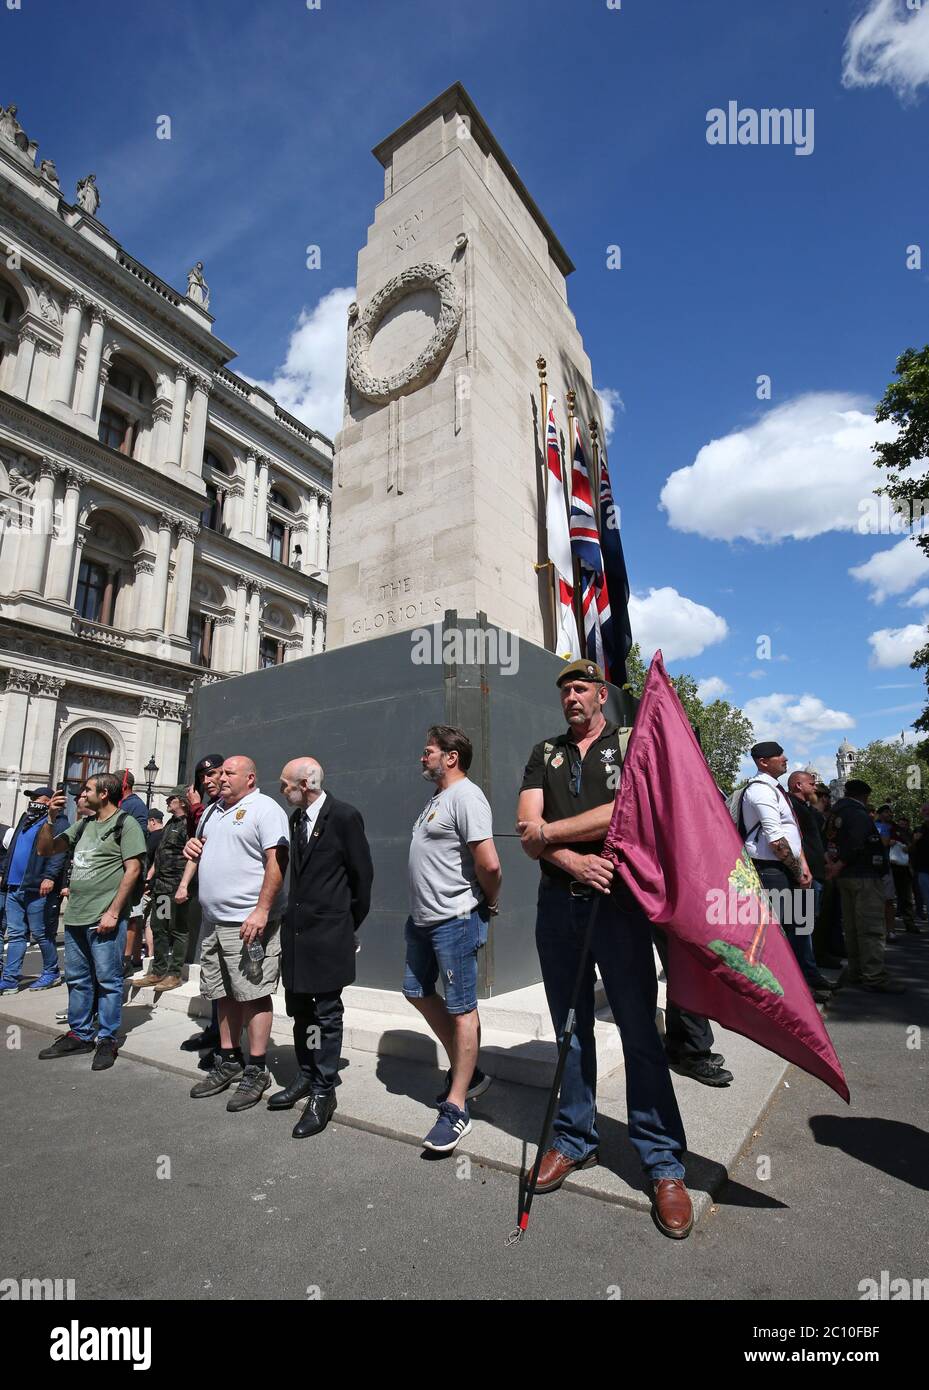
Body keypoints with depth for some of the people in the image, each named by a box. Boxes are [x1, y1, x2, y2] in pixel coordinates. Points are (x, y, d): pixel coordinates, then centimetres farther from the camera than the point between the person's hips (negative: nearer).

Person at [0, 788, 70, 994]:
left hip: (37, 889, -8)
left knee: (41, 934, 1)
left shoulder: (57, 822, -8)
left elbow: (59, 851, -19)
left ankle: (51, 973, 14)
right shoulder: (26, 819, 20)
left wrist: (50, 876, -29)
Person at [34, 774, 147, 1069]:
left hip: (105, 918, -8)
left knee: (107, 980, 1)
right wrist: (51, 818, 4)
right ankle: (79, 1034, 30)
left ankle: (108, 1040, 12)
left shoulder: (125, 823, -8)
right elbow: (45, 849, 19)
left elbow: (133, 869, -13)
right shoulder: (83, 825, 15)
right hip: (75, 916, 8)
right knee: (77, 979, 16)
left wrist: (113, 912, -17)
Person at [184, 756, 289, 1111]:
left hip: (249, 922, -8)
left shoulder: (264, 808, -10)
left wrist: (261, 910, -25)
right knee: (224, 994, 17)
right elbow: (205, 851, 29)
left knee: (253, 995, -1)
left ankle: (256, 1071, 11)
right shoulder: (213, 811, 16)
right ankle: (228, 1061, 30)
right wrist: (193, 847, 5)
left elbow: (277, 860, -19)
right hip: (214, 922, 8)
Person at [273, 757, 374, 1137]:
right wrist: (294, 915, 14)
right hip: (297, 929, 7)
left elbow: (362, 874, -8)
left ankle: (323, 1092, 17)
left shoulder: (345, 816, -13)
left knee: (326, 1014, 3)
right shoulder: (296, 818, 9)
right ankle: (306, 1077, 36)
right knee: (299, 1010, 18)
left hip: (328, 934, -7)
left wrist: (350, 924, 1)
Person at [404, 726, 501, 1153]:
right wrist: (423, 907, 18)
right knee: (418, 992, 19)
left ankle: (456, 1107, 16)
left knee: (461, 1009, 2)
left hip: (454, 921, -11)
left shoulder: (465, 796, -18)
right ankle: (465, 1072, 35)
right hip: (422, 918, 11)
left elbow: (489, 864, -26)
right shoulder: (436, 797, 14)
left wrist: (489, 903, -10)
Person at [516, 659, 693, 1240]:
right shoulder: (545, 754, 12)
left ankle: (664, 1162, 17)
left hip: (617, 899, -3)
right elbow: (528, 831, 1)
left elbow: (625, 811, -14)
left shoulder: (631, 743, 2)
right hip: (558, 902, 4)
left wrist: (553, 831, -9)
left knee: (640, 1030, 2)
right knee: (571, 1027, 14)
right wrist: (576, 863, -15)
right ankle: (576, 1140, 30)